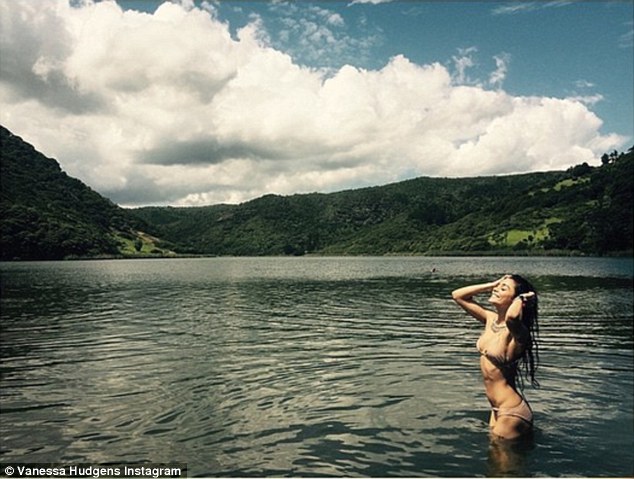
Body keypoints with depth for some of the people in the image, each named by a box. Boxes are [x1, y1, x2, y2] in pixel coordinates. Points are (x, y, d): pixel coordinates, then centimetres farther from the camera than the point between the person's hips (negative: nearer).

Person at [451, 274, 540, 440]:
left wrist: (521, 298, -27)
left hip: (512, 413, -8)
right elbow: (458, 295, 7)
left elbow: (512, 316, -49)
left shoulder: (516, 331, -22)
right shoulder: (491, 319, 0)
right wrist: (492, 284, -1)